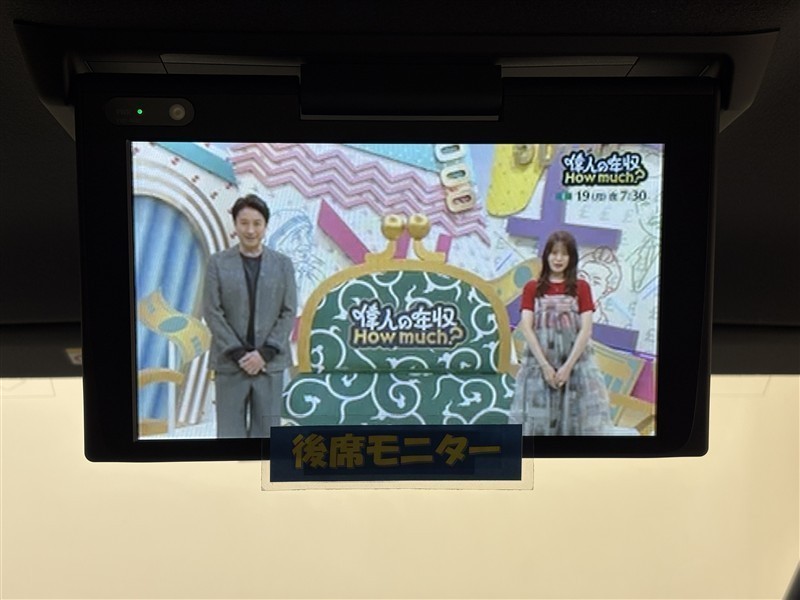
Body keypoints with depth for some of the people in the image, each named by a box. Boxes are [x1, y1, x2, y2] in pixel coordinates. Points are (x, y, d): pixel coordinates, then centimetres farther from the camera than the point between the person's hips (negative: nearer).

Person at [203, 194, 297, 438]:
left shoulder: (283, 263, 4)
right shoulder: (218, 263, 1)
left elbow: (289, 312, 0)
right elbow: (212, 312, -3)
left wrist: (264, 353, -9)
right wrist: (238, 354, -10)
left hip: (270, 362, 1)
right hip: (230, 363, -1)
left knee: (266, 431, 7)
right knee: (230, 432, 4)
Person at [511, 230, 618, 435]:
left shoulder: (581, 287, 5)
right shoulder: (532, 287, 5)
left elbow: (586, 329, -3)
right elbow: (526, 328, -3)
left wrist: (568, 366, -12)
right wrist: (544, 365, -12)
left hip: (575, 363, 0)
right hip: (539, 363, 0)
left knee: (576, 418, -1)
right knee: (538, 420, 1)